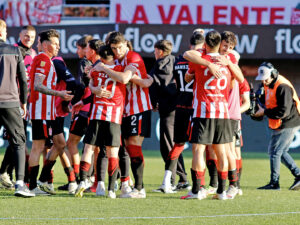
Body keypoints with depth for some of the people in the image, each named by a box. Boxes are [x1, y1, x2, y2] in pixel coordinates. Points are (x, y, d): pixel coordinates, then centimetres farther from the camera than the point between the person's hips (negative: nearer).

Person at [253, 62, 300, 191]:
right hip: (279, 125, 10)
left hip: (288, 125, -10)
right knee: (281, 152, 14)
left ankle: (274, 183, -1)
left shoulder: (283, 87, -22)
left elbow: (284, 111, -27)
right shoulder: (268, 84, 8)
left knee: (274, 152, -7)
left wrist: (264, 112, -19)